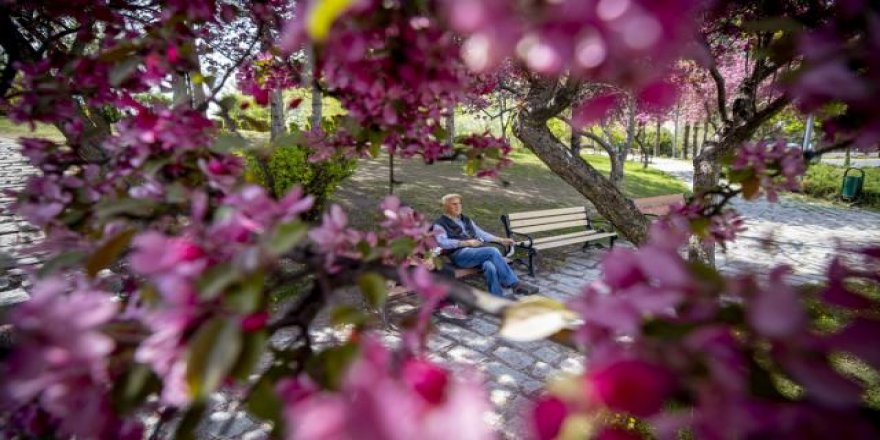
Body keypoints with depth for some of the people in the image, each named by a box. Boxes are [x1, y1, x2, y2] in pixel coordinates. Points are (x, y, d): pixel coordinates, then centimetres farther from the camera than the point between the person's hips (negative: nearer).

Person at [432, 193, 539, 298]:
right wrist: (467, 243, -16)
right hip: (459, 254, -5)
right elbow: (443, 243, -11)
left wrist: (501, 240, 15)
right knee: (493, 251, -27)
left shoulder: (465, 220, 26)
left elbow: (481, 233, 26)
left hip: (477, 251, 5)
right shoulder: (440, 224, 5)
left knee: (490, 267, -31)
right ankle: (514, 284, -19)